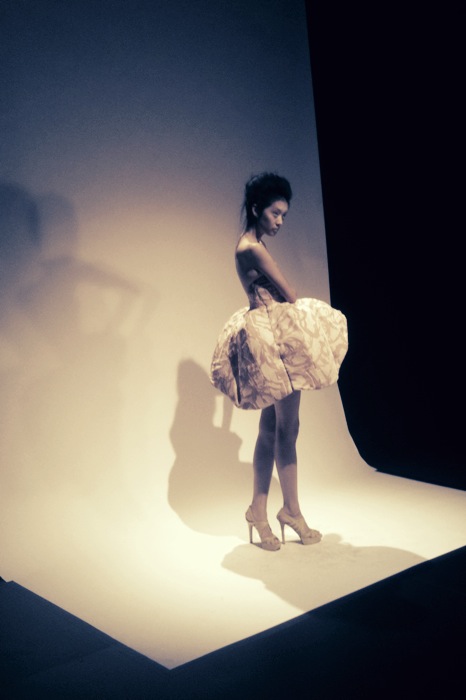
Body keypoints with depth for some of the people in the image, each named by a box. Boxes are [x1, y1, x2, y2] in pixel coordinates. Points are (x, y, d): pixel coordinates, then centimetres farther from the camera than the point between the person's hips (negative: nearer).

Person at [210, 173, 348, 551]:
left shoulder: (249, 245, 16)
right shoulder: (254, 248, -14)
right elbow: (289, 295, -10)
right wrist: (310, 317, 5)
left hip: (266, 336, 10)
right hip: (275, 338, -10)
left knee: (271, 429, 10)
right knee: (287, 427, -3)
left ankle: (259, 510, 14)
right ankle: (291, 510, 7)